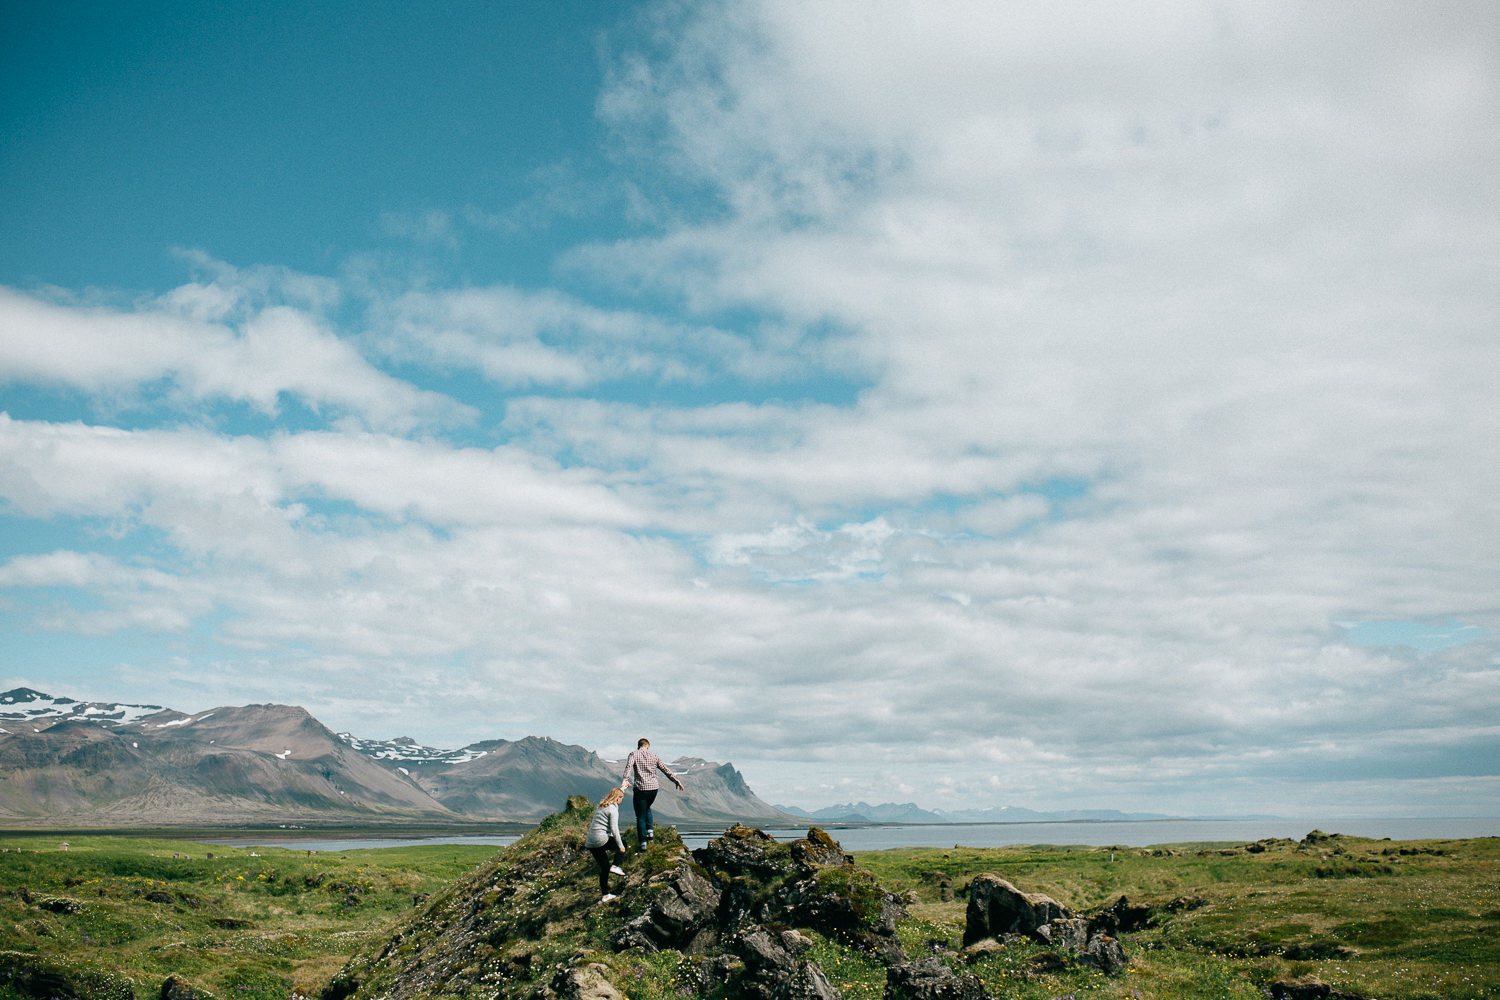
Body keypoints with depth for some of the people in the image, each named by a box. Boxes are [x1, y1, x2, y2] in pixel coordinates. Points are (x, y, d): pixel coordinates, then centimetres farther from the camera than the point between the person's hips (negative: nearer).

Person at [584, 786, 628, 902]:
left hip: (590, 843, 8)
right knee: (623, 843, 15)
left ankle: (605, 895, 18)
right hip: (601, 840, -8)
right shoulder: (612, 809, -9)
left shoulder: (601, 807, 17)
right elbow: (614, 829, -13)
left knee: (604, 867, 16)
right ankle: (615, 866, 0)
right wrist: (620, 845, -8)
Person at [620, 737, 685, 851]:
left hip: (640, 788, -4)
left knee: (640, 816, 4)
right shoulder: (654, 756, 12)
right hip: (654, 788, 4)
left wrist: (625, 780, -30)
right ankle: (650, 830, 14)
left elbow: (629, 767, -17)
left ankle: (643, 842, 1)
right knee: (647, 808, 30)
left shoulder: (633, 754, 2)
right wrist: (676, 781, 21)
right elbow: (665, 770, 14)